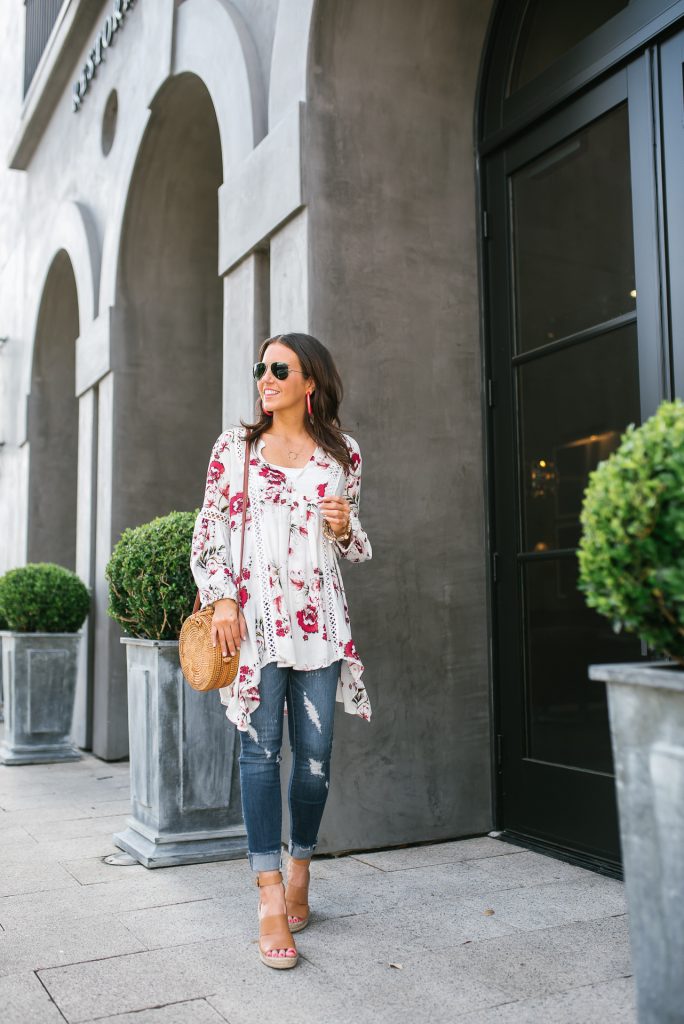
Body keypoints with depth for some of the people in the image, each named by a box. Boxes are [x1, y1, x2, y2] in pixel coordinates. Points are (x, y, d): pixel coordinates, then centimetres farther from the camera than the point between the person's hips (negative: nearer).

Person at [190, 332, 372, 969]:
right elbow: (210, 529, 5)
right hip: (252, 612, -1)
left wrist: (345, 528, -5)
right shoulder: (235, 446, 7)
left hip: (318, 616, 2)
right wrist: (221, 600, -6)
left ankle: (300, 871, 24)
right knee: (260, 747, -5)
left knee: (315, 750, 3)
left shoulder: (342, 454, 11)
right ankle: (271, 897, 0)